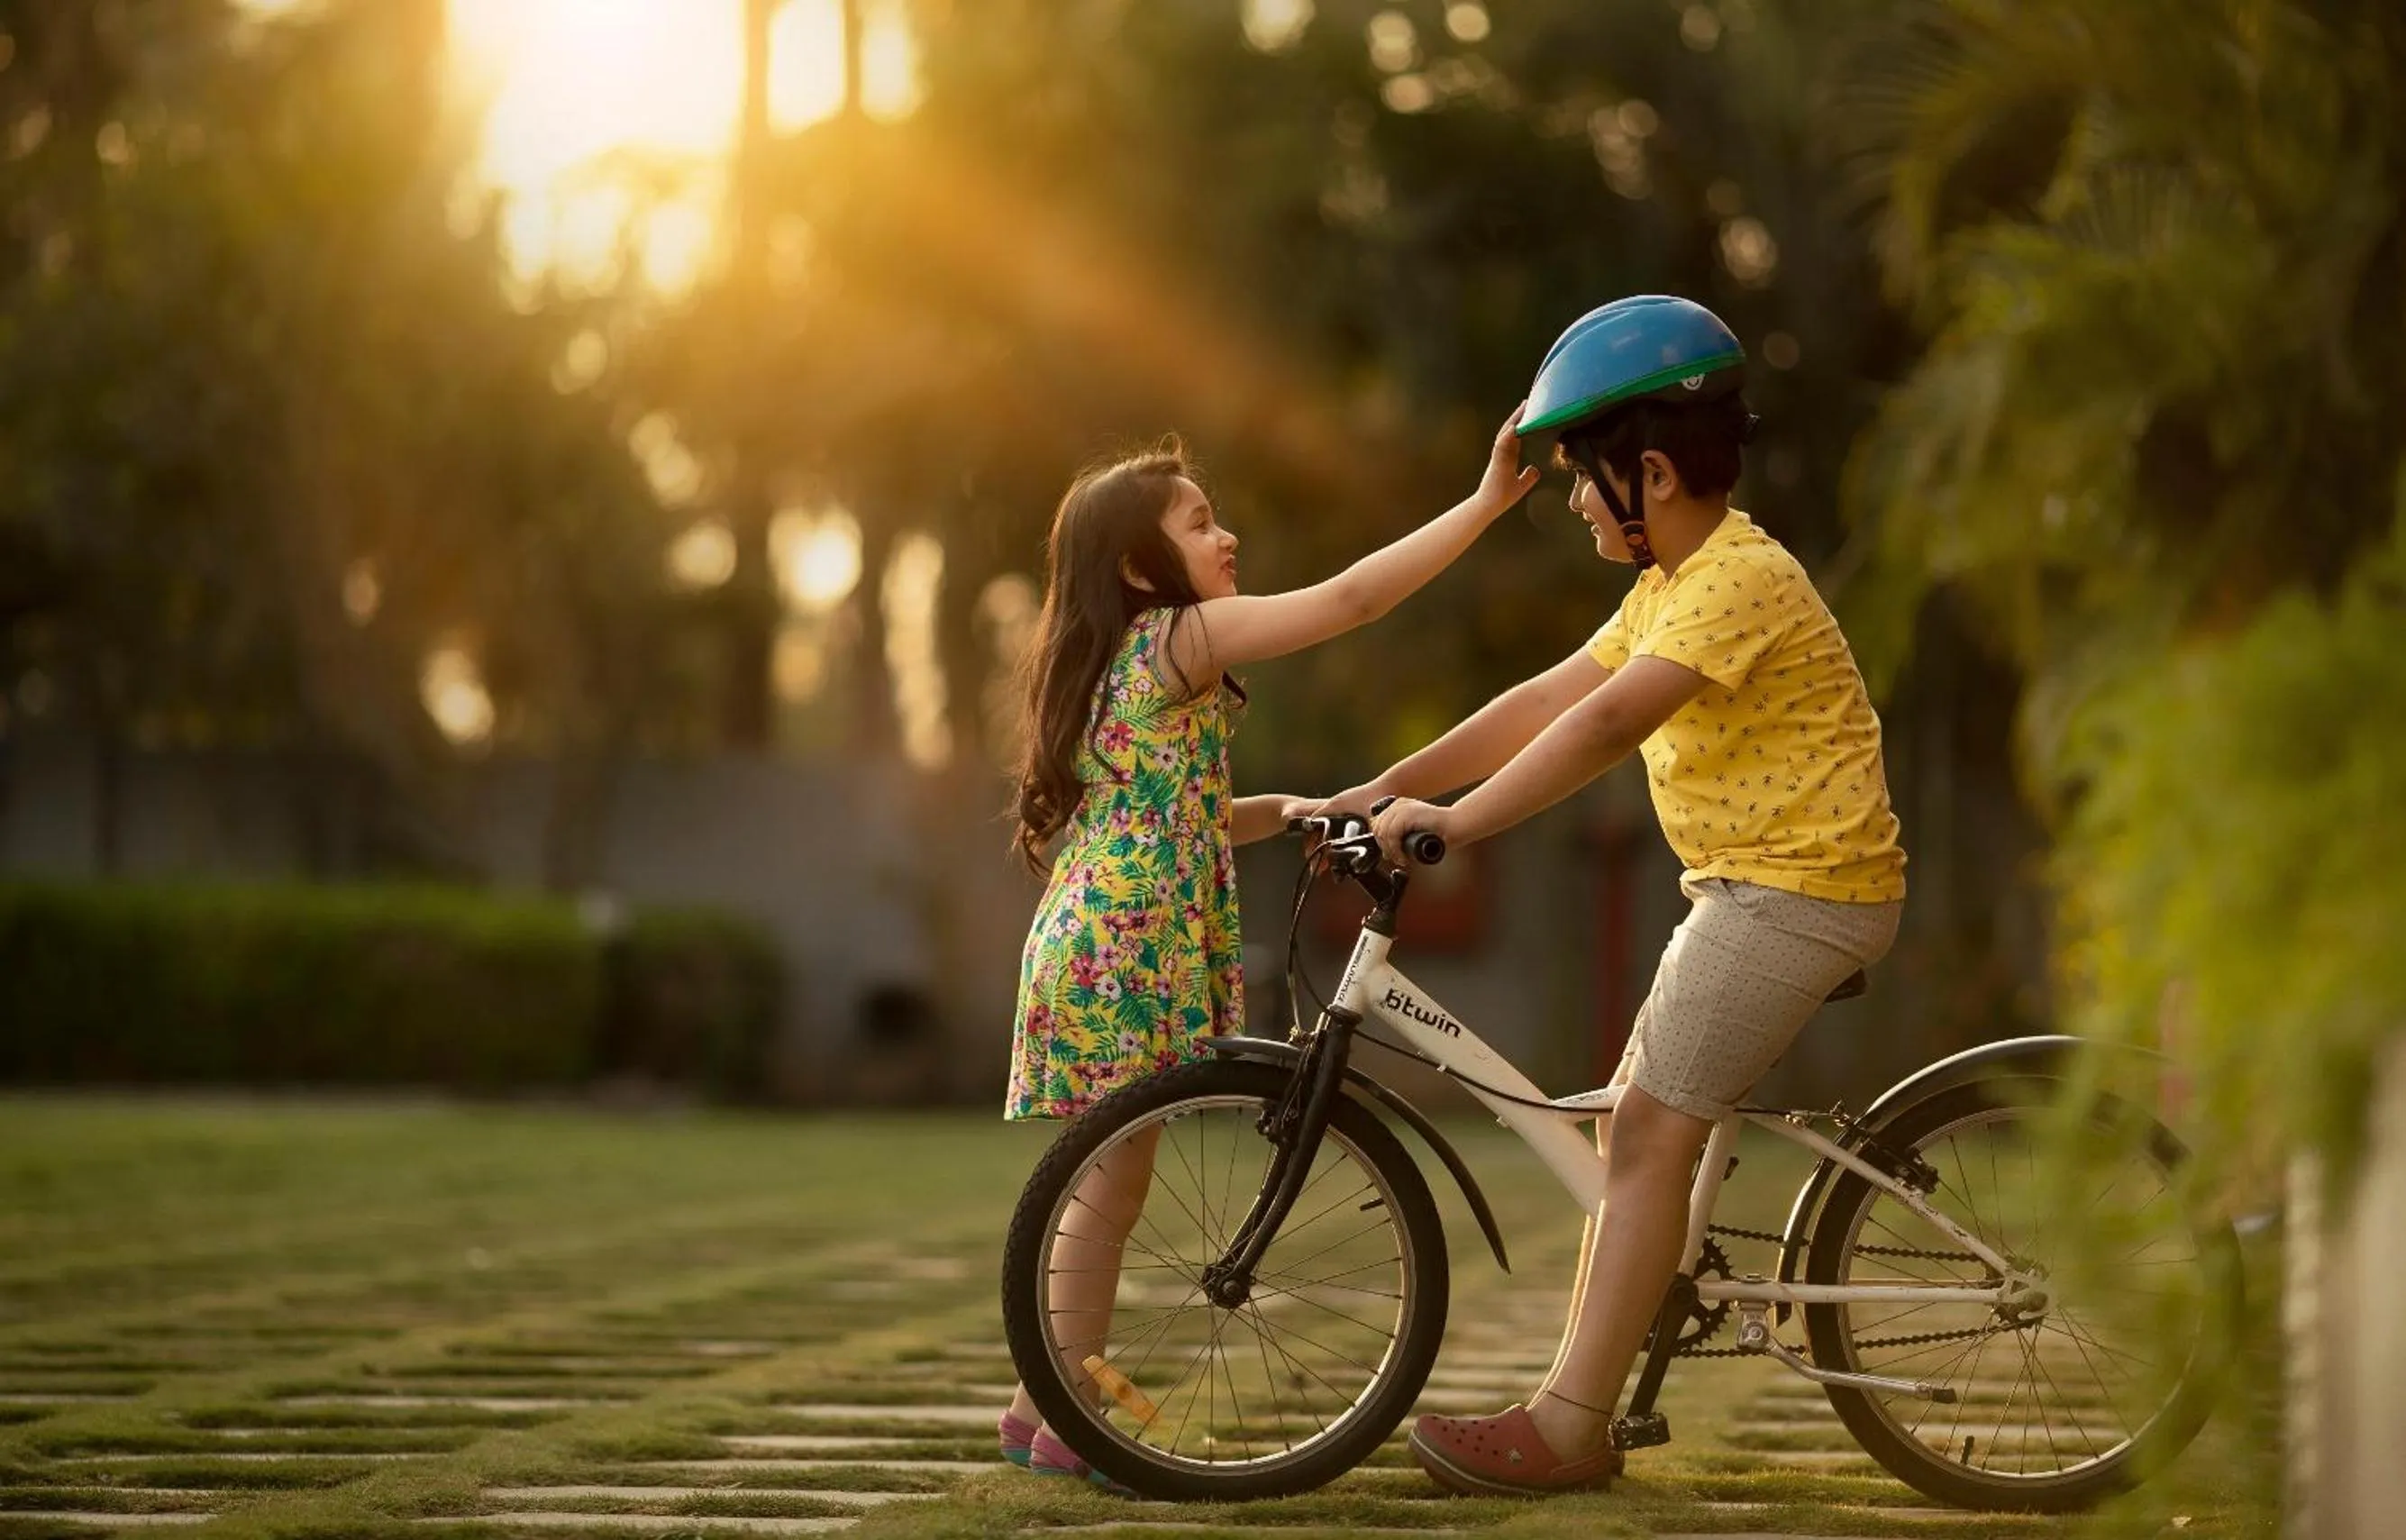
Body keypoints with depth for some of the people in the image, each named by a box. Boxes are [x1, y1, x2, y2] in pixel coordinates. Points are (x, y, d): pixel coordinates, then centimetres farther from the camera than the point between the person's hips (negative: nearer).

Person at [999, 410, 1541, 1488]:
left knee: (1101, 1183, 14)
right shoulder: (1181, 639, -10)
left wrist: (1280, 811, 10)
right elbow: (1350, 599, -18)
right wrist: (1485, 501, -16)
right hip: (1124, 956, -9)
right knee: (1113, 1179, -4)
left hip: (1093, 949, 9)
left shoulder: (1121, 662, 18)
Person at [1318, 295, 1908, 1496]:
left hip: (1800, 889, -11)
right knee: (1631, 1126, 10)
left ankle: (1569, 1427, -13)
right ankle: (1579, 1392, 14)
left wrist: (1451, 823, -31)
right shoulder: (1670, 588, 16)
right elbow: (1549, 699, 12)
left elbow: (1605, 724, -28)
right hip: (1746, 885, 11)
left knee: (1650, 1132, -13)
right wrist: (1389, 785, 4)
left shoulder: (1741, 578, -18)